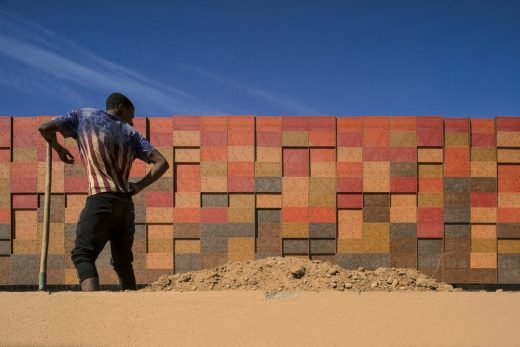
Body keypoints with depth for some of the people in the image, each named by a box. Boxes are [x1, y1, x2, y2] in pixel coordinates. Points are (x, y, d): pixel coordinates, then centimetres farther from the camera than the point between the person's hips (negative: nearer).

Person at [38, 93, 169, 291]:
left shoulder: (83, 116, 12)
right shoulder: (131, 133, 17)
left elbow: (45, 128, 5)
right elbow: (161, 163, 6)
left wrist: (58, 149, 24)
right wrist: (138, 186, 10)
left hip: (101, 200, -4)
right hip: (126, 203, 4)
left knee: (83, 255, -6)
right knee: (122, 261, 17)